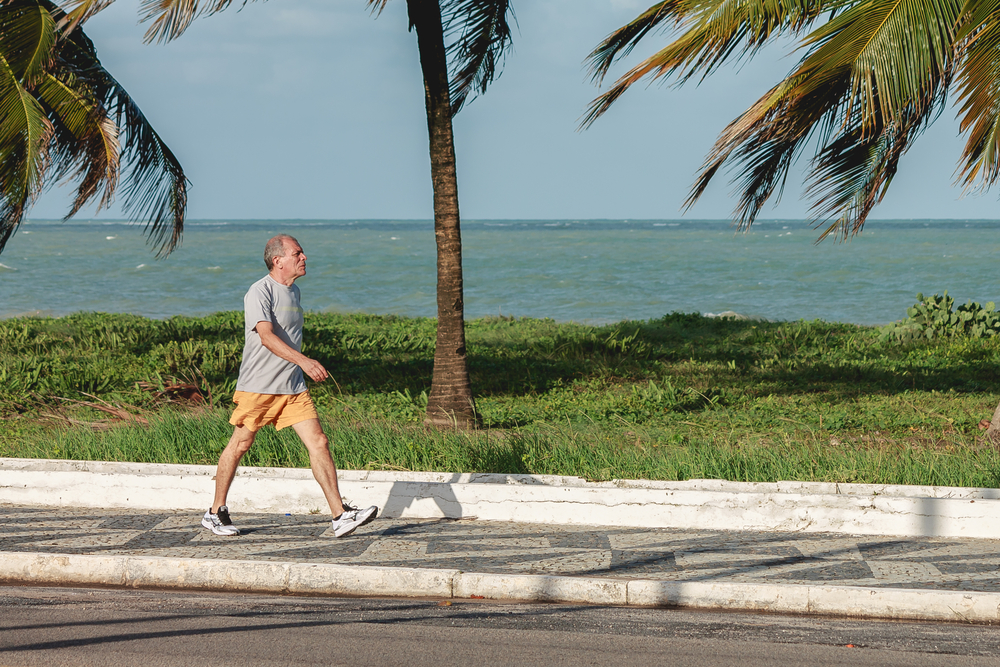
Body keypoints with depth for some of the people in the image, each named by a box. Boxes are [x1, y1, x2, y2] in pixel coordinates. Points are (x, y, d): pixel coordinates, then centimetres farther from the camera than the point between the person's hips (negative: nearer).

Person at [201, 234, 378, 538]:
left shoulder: (293, 290, 15)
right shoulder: (259, 292, -13)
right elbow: (266, 336, -26)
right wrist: (303, 361, -35)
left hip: (293, 387, 7)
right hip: (257, 387, -7)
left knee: (318, 443, -5)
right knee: (240, 445, 4)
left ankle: (340, 516, -7)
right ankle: (215, 513, 20)